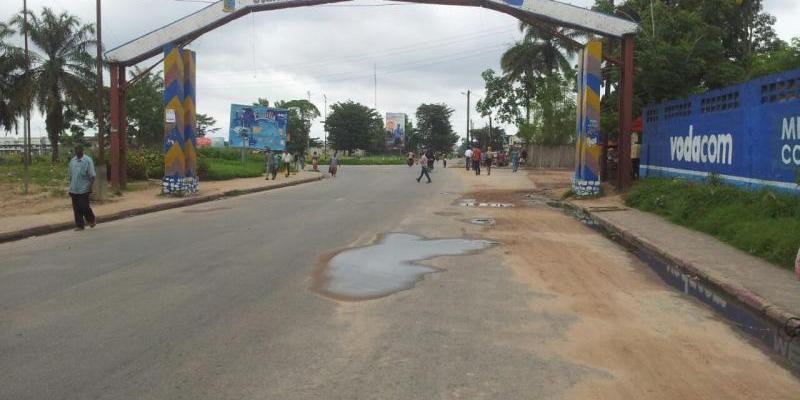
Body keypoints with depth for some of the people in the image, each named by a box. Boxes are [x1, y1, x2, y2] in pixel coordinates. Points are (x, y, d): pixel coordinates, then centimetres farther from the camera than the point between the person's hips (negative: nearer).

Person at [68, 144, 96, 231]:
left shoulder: (88, 160, -6)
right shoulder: (72, 161, 10)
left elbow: (92, 175, -7)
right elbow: (71, 175, 17)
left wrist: (90, 186, -12)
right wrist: (70, 187, 16)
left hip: (83, 189, -5)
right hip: (74, 189, 5)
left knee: (84, 206, -5)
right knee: (76, 208, 5)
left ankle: (91, 220, 20)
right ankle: (79, 225, 12)